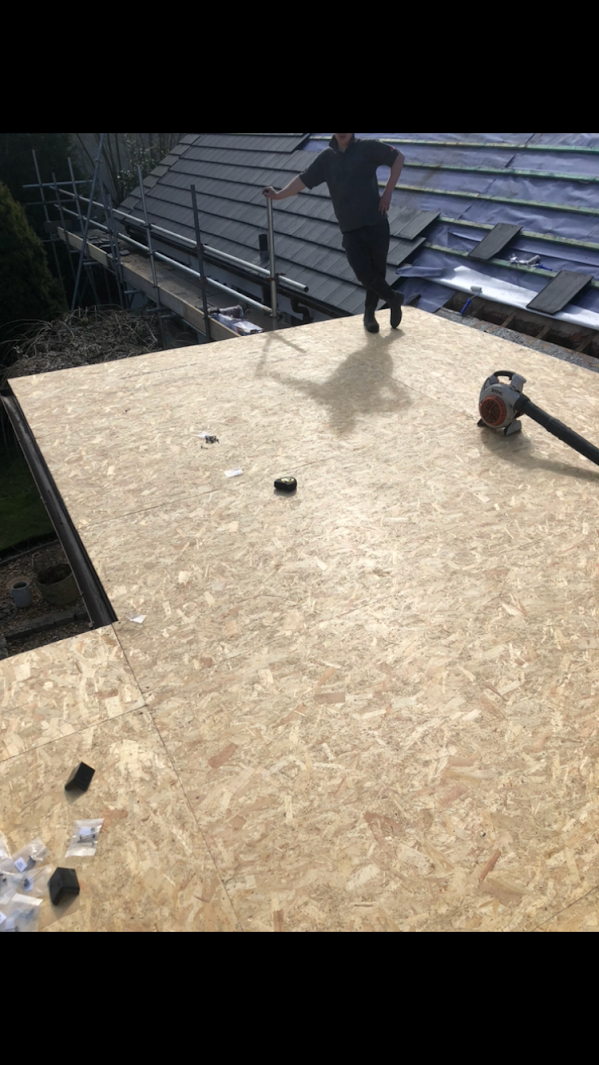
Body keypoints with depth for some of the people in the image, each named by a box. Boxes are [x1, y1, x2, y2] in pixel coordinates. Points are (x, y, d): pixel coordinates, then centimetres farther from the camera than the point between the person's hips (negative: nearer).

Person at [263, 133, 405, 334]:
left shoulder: (368, 148, 2)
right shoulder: (326, 158, 9)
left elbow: (398, 157, 5)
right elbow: (304, 180, 11)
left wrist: (388, 192, -2)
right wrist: (279, 195, 5)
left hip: (376, 224, -1)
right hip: (350, 229, 2)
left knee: (377, 271, 1)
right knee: (364, 273, -12)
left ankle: (370, 314, 24)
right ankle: (393, 299, 13)